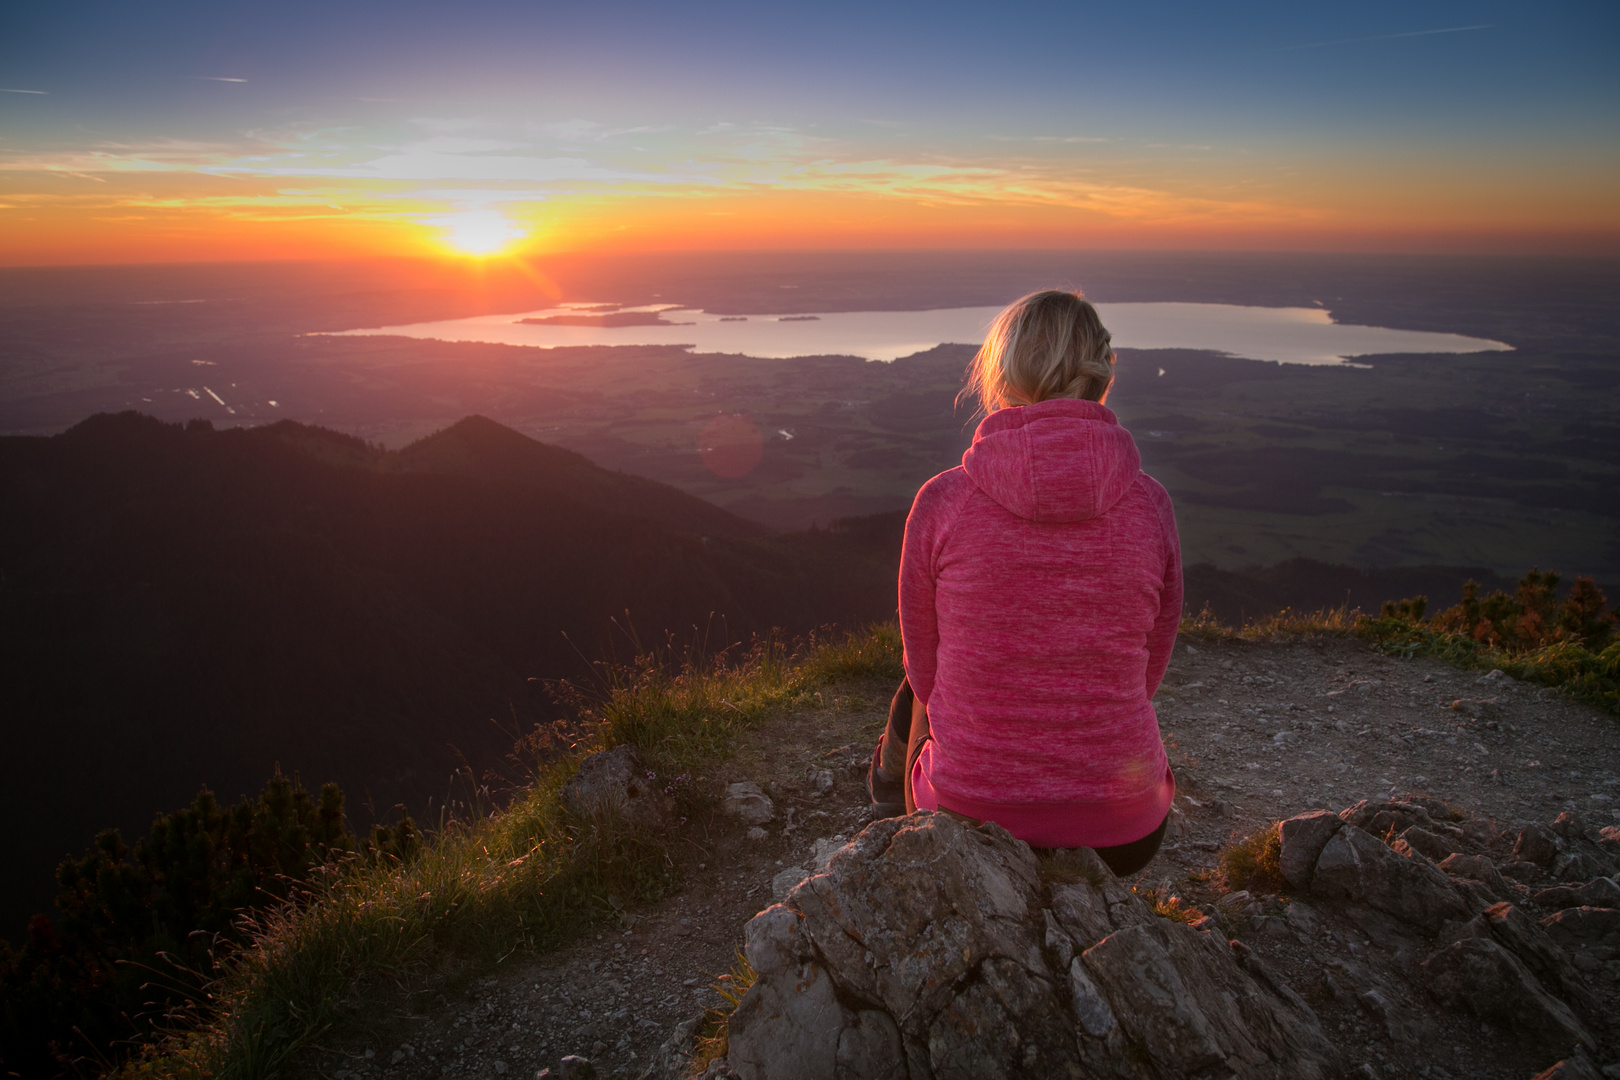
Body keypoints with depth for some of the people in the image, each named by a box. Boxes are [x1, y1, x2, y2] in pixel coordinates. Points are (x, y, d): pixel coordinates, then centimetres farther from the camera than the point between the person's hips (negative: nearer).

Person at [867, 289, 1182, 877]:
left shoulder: (942, 501, -13)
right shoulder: (1149, 503, -9)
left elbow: (926, 669, 0)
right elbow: (1144, 676, 4)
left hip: (970, 823, -1)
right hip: (1123, 838, 2)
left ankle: (895, 793, 61)